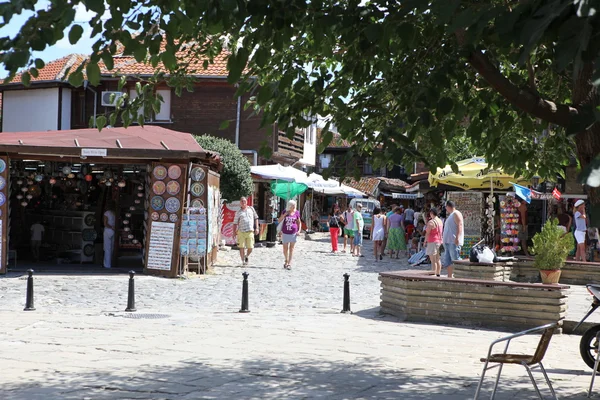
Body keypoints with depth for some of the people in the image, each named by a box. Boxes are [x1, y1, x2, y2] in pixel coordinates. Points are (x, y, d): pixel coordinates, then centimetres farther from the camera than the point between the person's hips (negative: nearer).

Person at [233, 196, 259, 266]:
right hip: (241, 232, -1)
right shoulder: (238, 212, 8)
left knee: (250, 248, -4)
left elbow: (256, 218, 15)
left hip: (250, 232, 1)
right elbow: (235, 223, 9)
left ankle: (246, 256, 26)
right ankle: (243, 261, 9)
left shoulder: (251, 209, 12)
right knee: (242, 247, -2)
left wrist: (256, 228, 6)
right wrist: (234, 232, 1)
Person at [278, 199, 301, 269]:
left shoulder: (296, 213, 0)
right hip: (285, 233, 1)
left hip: (293, 233, -1)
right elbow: (279, 221, 0)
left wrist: (299, 230, -4)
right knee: (285, 248, 8)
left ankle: (289, 263, -1)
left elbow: (299, 222, 8)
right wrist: (284, 214, -13)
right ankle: (286, 260, 31)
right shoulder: (285, 212, 1)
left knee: (291, 248, -1)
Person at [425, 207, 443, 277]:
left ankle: (434, 275, -9)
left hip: (433, 242, -9)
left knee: (433, 260, -7)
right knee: (438, 259, 14)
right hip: (439, 241, 9)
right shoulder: (440, 221, 9)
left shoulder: (431, 222, -16)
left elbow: (427, 233, -15)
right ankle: (438, 274, 18)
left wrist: (425, 241, -2)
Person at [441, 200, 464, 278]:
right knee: (447, 261, 7)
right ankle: (450, 276, 8)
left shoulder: (456, 213, -5)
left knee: (455, 260, -13)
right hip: (448, 242, 10)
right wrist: (444, 239, 24)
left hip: (454, 242, -10)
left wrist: (457, 238, -24)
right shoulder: (450, 215, 25)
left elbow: (459, 226, -16)